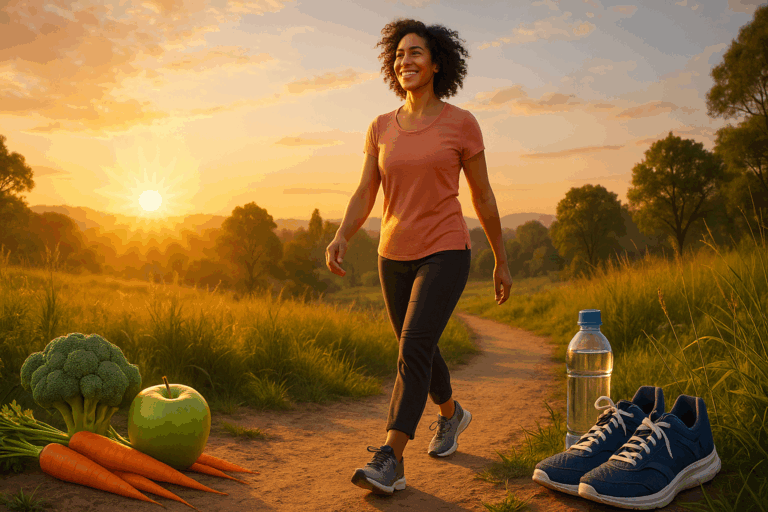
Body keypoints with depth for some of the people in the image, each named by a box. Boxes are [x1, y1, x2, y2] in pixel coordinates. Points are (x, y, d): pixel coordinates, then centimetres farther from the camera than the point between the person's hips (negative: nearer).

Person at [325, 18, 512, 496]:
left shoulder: (461, 123, -4)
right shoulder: (381, 128, 6)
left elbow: (483, 195, 1)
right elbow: (364, 196, 2)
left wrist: (502, 262, 6)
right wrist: (340, 239, -17)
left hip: (445, 253, -5)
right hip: (395, 257, 5)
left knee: (414, 349, -20)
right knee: (420, 351, 18)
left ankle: (390, 462, -17)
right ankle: (451, 413, 45)